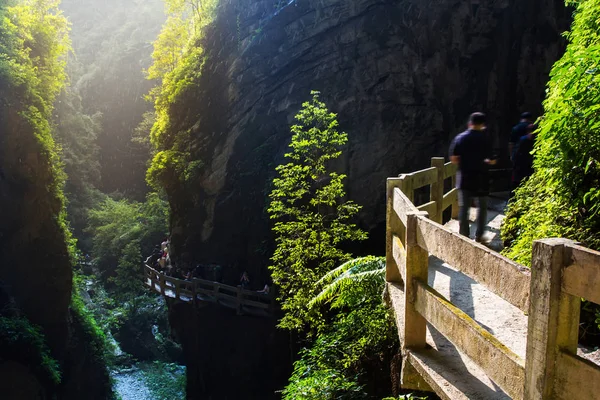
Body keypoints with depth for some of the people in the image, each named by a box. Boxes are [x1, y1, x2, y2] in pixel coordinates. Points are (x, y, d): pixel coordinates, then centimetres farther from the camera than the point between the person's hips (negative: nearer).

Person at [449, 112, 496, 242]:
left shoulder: (460, 138, -2)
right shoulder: (485, 139, -7)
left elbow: (453, 158, -2)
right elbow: (492, 161, -5)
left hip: (464, 177, 1)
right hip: (481, 178, -1)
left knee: (463, 207, 6)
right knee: (482, 207, 13)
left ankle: (464, 235, 6)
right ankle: (479, 235, 15)